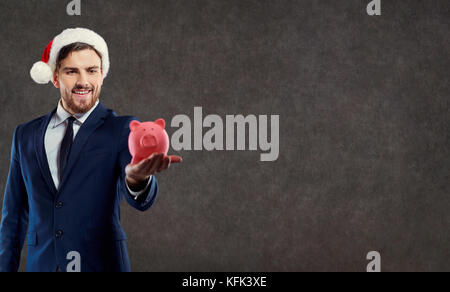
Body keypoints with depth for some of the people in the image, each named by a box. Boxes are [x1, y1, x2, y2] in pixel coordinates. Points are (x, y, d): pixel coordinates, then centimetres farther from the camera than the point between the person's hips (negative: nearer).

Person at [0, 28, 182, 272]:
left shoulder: (122, 129, -4)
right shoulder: (25, 135, 6)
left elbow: (141, 201, -21)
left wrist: (137, 178, -43)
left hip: (101, 263, -3)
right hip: (41, 264, 3)